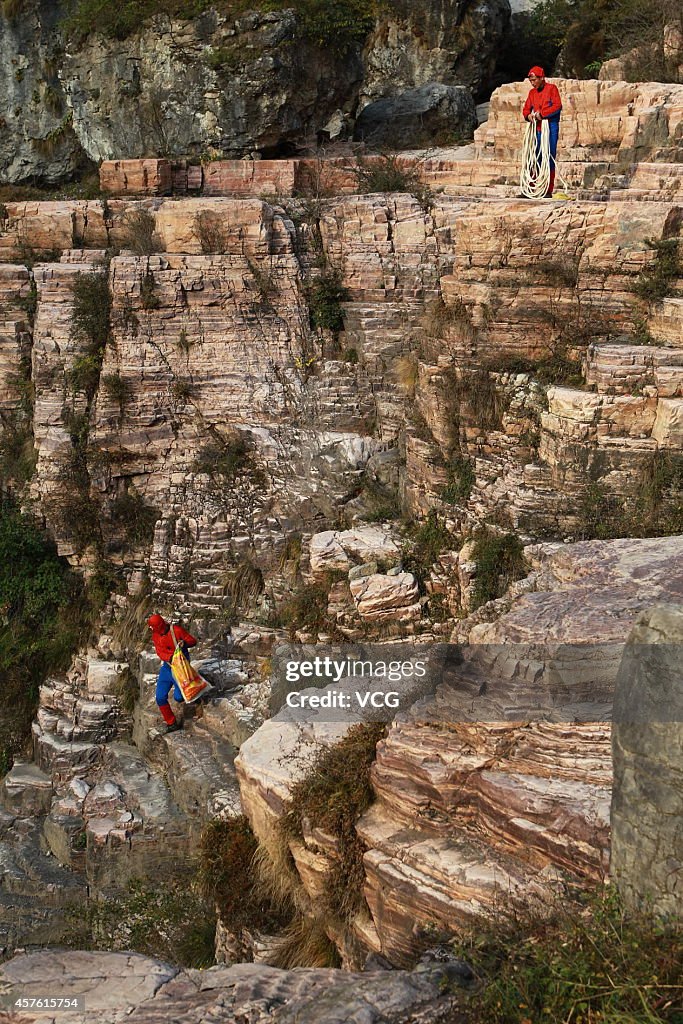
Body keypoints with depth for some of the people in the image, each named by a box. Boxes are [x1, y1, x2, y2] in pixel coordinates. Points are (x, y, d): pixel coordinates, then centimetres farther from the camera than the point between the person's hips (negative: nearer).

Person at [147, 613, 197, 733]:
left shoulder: (176, 630, -16)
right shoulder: (156, 635, 1)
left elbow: (193, 641, -9)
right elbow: (160, 652, -9)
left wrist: (185, 643, -32)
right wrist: (170, 657, -29)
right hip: (166, 667, 6)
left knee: (179, 697, -13)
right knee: (160, 697, 2)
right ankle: (171, 723, 16)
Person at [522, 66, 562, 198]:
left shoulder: (551, 88, -1)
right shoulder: (532, 92, 16)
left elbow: (557, 106, -11)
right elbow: (526, 109, 16)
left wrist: (541, 113, -17)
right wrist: (528, 115, -7)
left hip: (550, 127, -5)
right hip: (537, 128, 5)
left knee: (550, 158, -5)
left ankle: (549, 191, -3)